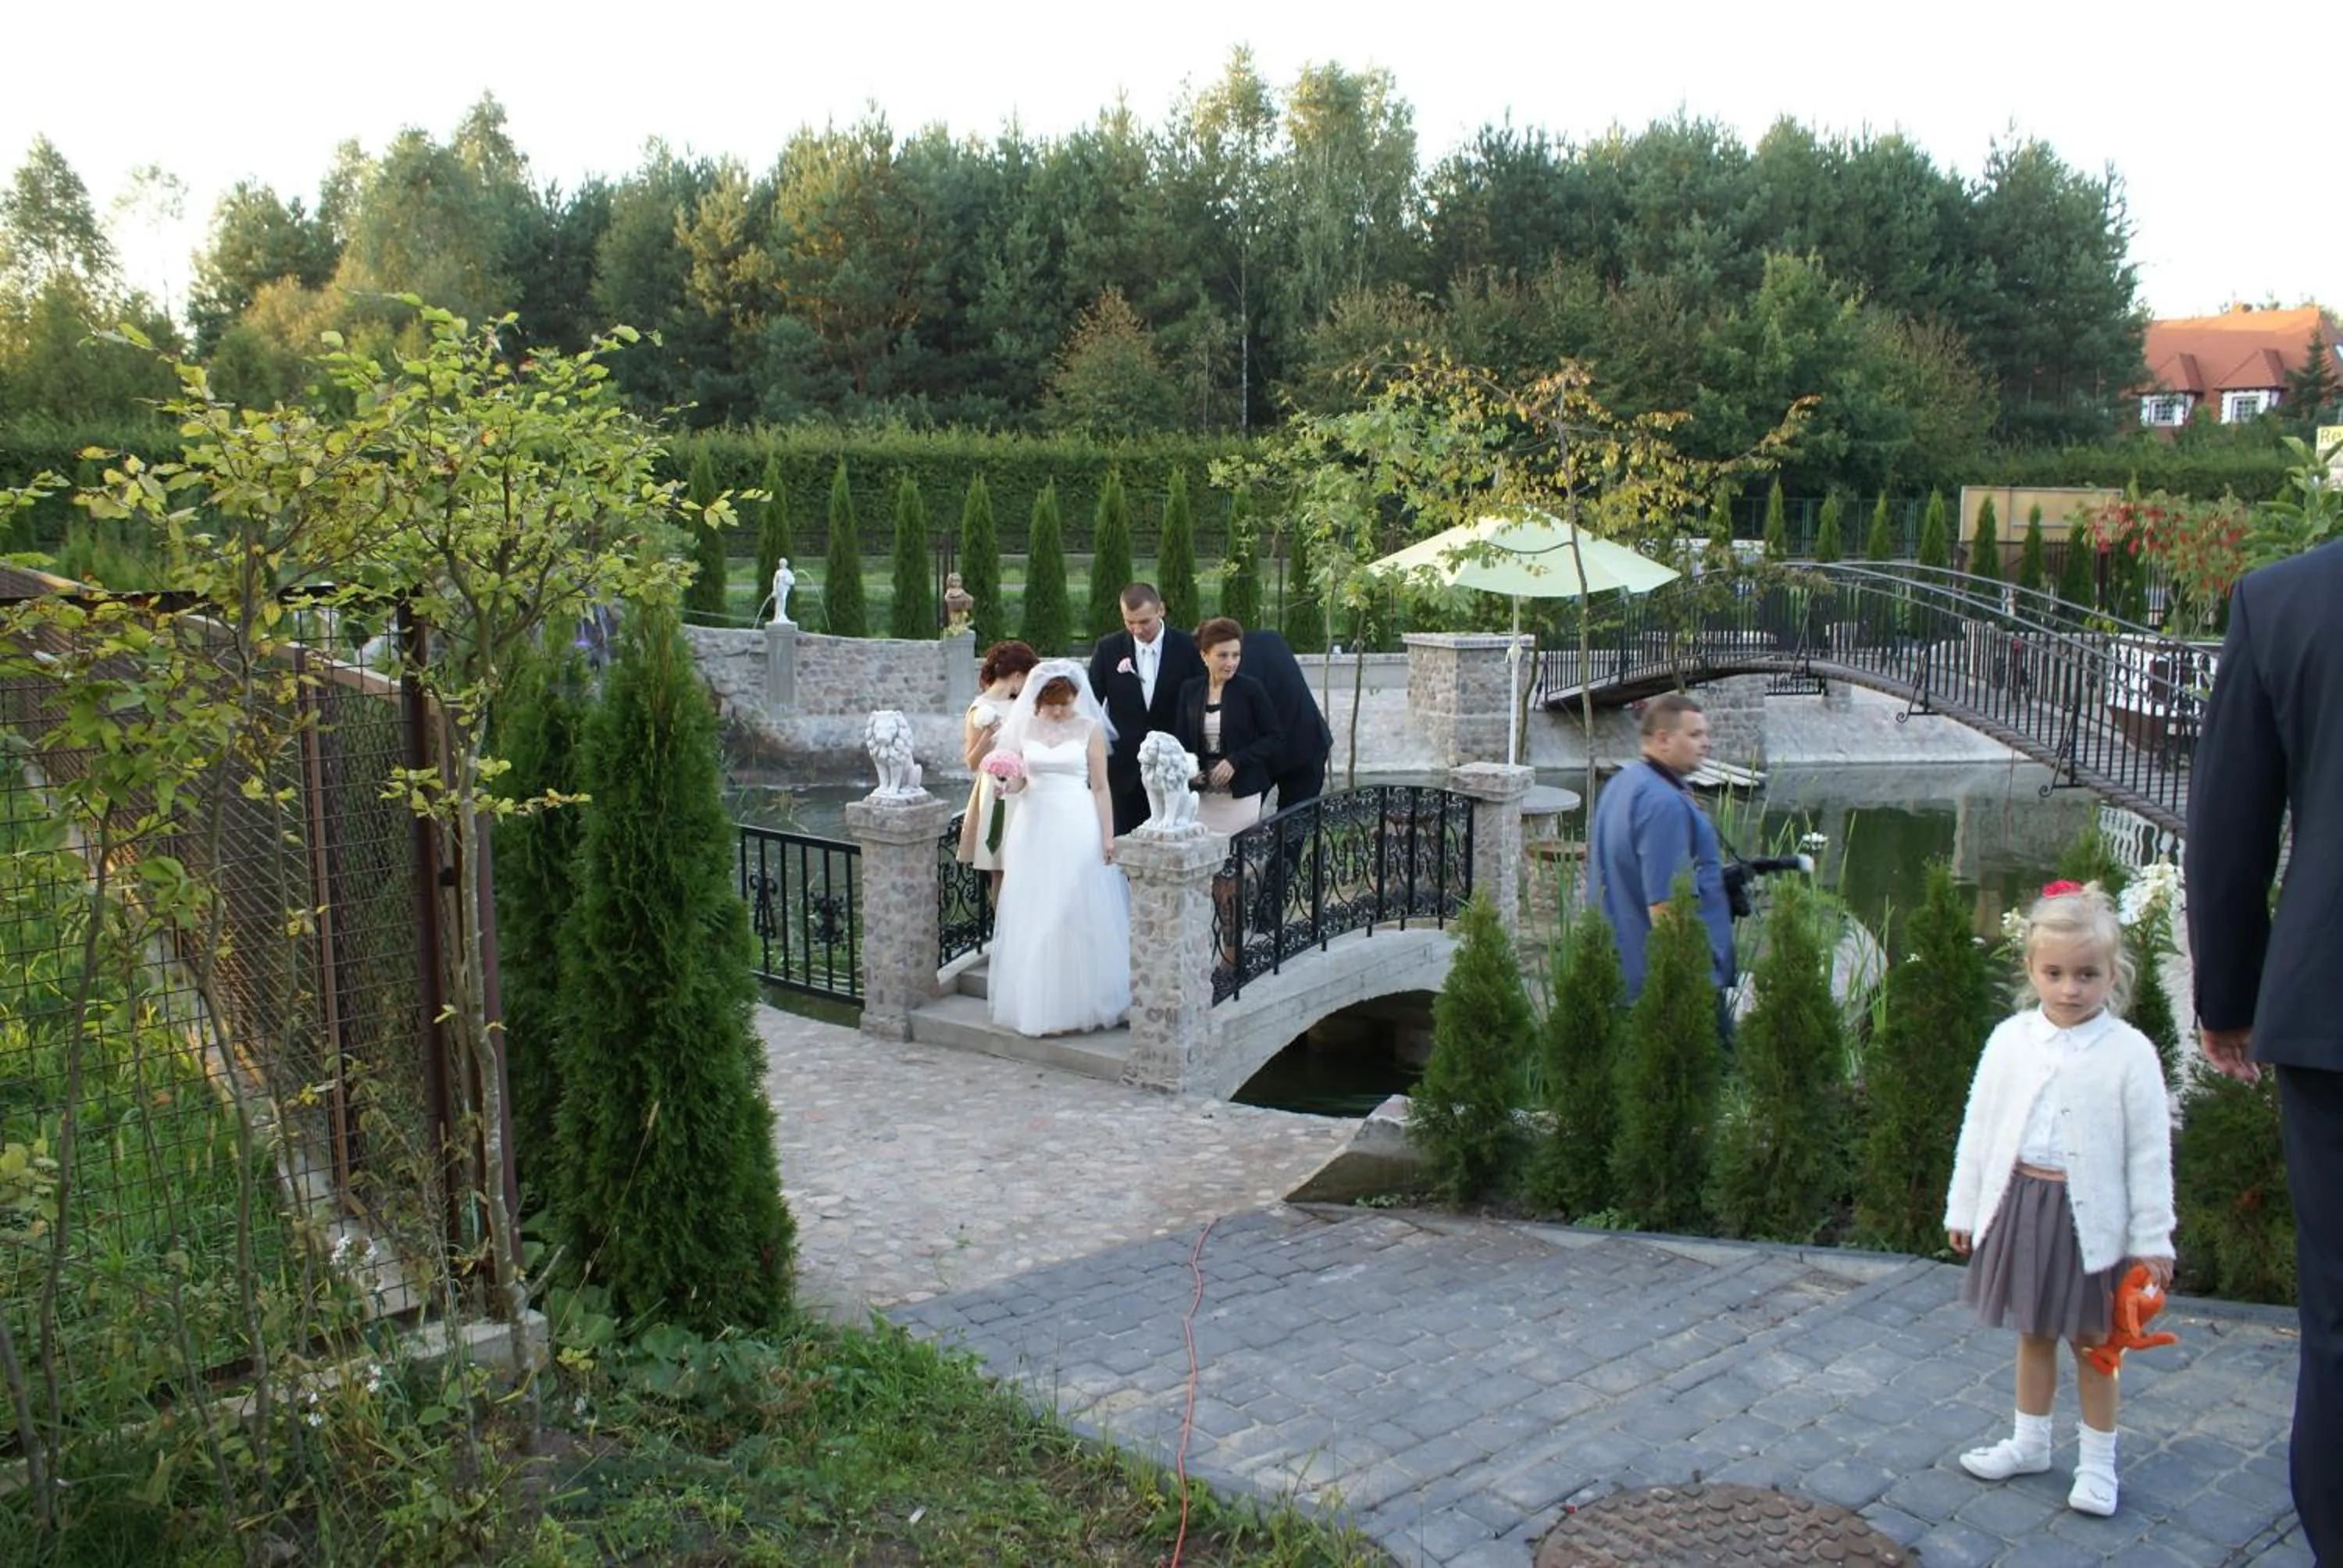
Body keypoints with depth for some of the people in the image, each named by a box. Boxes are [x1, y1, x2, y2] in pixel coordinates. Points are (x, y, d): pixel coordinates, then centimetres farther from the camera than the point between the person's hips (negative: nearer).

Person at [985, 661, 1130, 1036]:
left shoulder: (1089, 729, -2)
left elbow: (1100, 787, -1)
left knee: (1077, 914, -2)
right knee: (1032, 916, 5)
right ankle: (1035, 1002, 14)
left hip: (1077, 827, -3)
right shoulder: (1024, 727, 6)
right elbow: (1017, 782, 10)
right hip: (1034, 826, 3)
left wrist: (1108, 836, -6)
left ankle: (1080, 1002, 8)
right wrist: (1005, 783, -13)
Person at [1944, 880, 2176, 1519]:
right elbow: (1978, 1128, 6)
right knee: (2033, 1333, 18)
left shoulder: (2129, 1053, -11)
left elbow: (2150, 1153, -7)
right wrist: (1963, 1208, 8)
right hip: (2019, 1202, 3)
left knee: (2092, 1341, 10)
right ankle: (2029, 1442, 34)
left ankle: (2097, 1461, 26)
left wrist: (2152, 1238, -5)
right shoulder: (2010, 1040, -2)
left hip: (2089, 1215, -3)